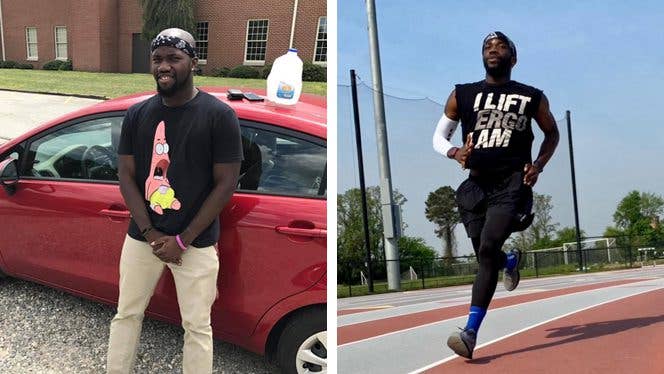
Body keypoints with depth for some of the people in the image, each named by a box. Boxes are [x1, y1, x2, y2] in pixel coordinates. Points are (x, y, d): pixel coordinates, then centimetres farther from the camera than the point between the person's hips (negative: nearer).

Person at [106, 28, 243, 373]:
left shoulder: (219, 115, -9)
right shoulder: (136, 115, 3)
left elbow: (226, 183, -10)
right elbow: (126, 175, 3)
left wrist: (182, 240, -12)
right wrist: (150, 232, -10)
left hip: (196, 243, -3)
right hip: (141, 236, 3)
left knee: (197, 326, 6)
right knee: (126, 315, 14)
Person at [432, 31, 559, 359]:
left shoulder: (532, 97, 7)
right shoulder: (462, 95, 8)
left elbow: (552, 133, 21)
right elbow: (438, 136, 13)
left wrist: (538, 165, 3)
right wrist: (455, 153, -9)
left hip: (513, 182, -3)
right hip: (476, 184, 3)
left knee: (489, 248, -22)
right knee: (485, 257, 10)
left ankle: (470, 332, -20)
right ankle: (511, 260, 51)